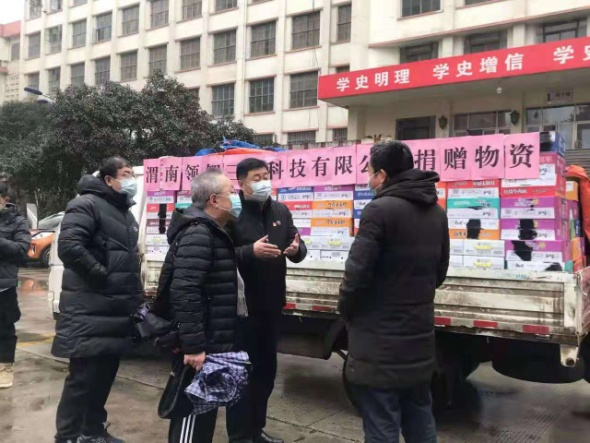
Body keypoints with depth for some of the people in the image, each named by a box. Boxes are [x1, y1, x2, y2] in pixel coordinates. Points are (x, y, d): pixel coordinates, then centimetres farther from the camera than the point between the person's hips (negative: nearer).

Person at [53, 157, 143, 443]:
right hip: (89, 311, -9)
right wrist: (103, 277, -17)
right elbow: (68, 246, -23)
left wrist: (135, 296, 16)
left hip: (117, 310, 9)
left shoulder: (126, 214, 19)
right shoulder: (87, 205, -10)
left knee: (104, 374, 16)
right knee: (83, 376, -3)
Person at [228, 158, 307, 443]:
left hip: (272, 304, 7)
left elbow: (298, 246, 13)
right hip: (242, 306, -6)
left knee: (266, 368, 17)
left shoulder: (280, 211, 10)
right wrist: (250, 251, -28)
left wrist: (297, 250, -9)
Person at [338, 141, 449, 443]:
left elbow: (357, 272, -20)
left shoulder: (380, 210, -17)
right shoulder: (436, 212, 9)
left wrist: (346, 310, -2)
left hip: (379, 344, -8)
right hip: (419, 338, 8)